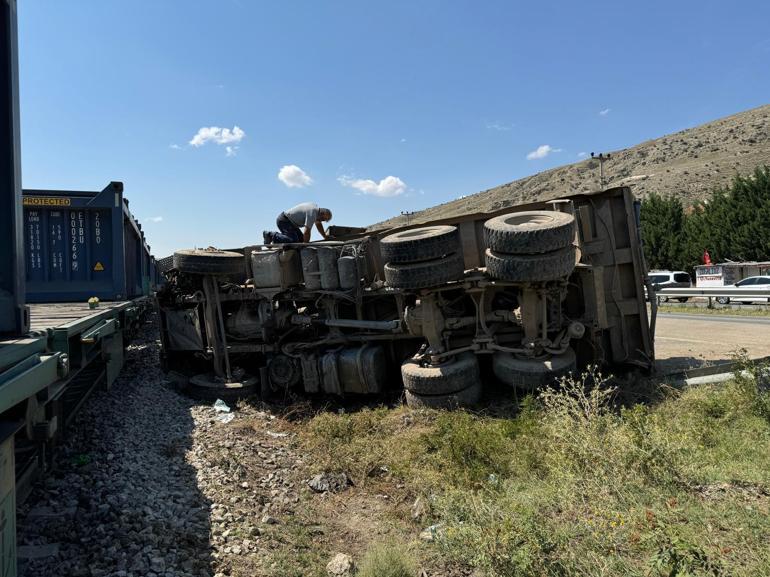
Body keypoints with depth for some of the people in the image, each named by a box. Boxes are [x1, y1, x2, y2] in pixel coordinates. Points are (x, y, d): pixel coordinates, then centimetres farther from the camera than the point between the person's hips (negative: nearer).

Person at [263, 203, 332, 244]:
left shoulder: (316, 207, 7)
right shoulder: (312, 213, -24)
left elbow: (318, 224, 23)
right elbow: (307, 232, -26)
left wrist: (325, 236, 25)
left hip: (290, 221, 11)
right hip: (283, 220, -11)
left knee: (301, 239, 6)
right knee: (294, 240, -24)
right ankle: (271, 235, -12)